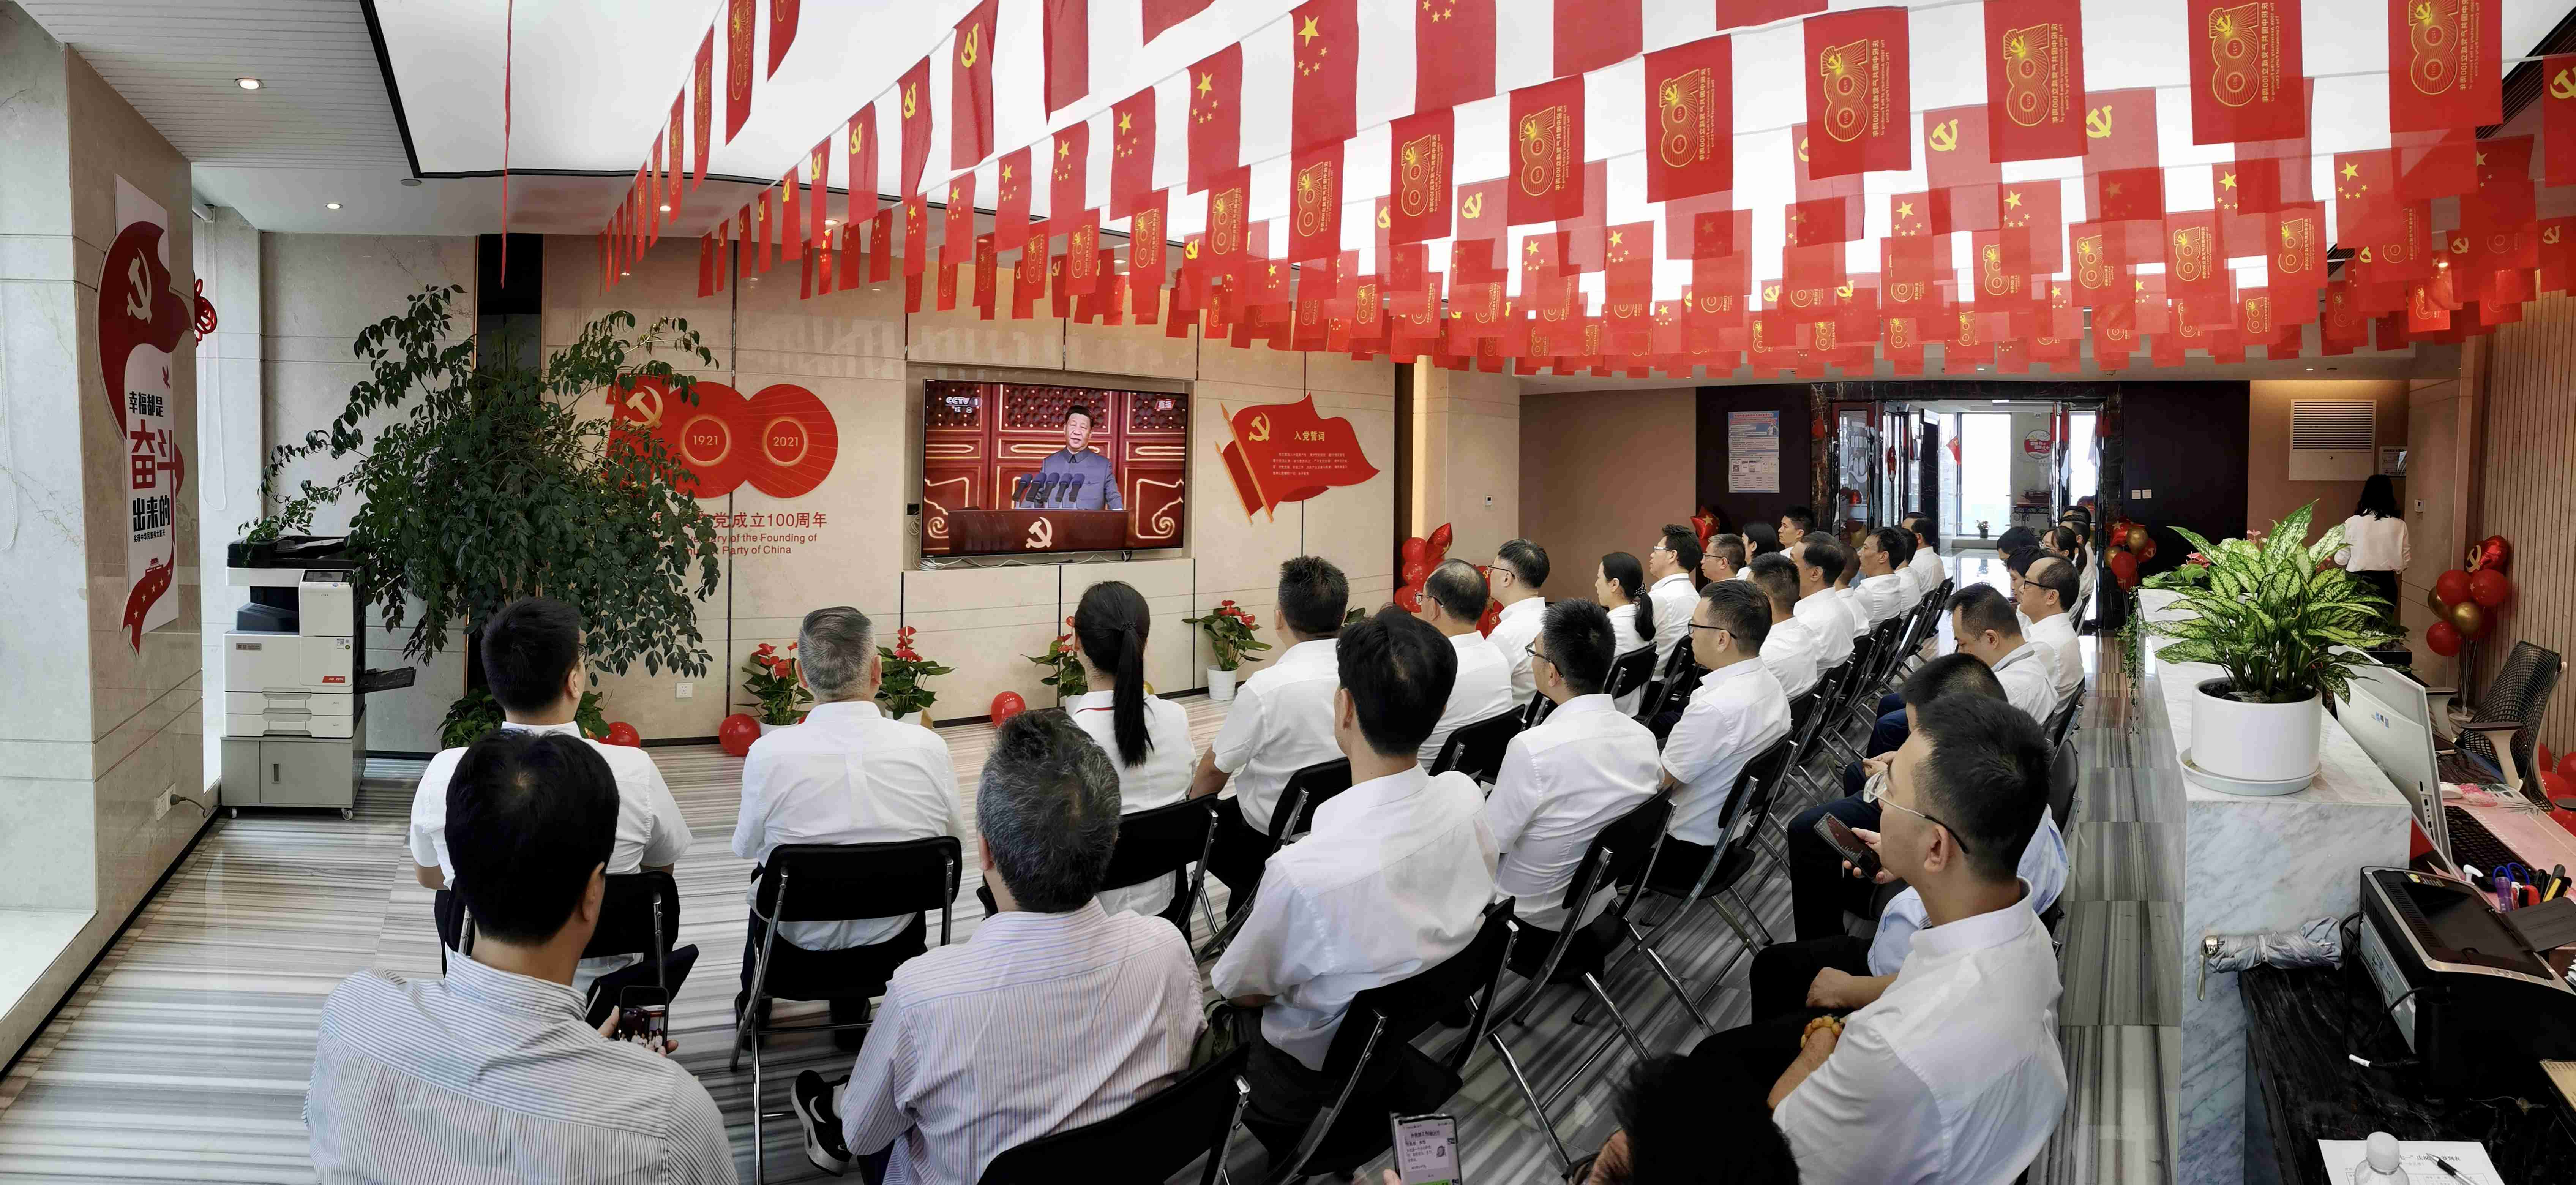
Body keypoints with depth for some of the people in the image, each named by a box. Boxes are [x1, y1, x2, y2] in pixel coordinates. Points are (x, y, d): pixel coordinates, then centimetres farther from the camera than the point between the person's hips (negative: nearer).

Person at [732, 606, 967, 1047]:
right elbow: (956, 837, -1)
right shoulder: (927, 747, -19)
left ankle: (753, 1002, 55)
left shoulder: (770, 753, -22)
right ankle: (850, 1011, 46)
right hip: (893, 952, 1)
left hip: (798, 954, 0)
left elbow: (745, 847, -4)